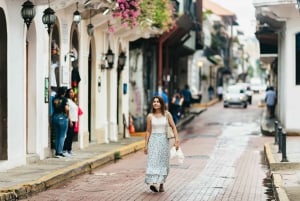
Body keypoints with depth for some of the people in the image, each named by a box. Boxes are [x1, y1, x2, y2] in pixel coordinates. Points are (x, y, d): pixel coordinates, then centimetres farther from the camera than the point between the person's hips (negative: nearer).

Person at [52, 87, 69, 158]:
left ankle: (57, 152, 14)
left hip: (55, 117, 5)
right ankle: (59, 152, -4)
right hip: (62, 117, -5)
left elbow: (53, 108, 4)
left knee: (57, 136, 13)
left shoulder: (54, 99, 7)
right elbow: (66, 108, -16)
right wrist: (67, 115, -1)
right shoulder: (64, 99, -8)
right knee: (62, 136, 0)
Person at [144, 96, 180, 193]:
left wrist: (176, 139, -11)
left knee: (163, 163, 7)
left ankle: (161, 184, 19)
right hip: (153, 140, -1)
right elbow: (148, 131, 5)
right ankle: (153, 183, -22)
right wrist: (146, 145, 3)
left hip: (164, 141, 1)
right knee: (153, 162, -12)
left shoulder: (167, 114, 0)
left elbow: (173, 127, 0)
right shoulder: (150, 116, 1)